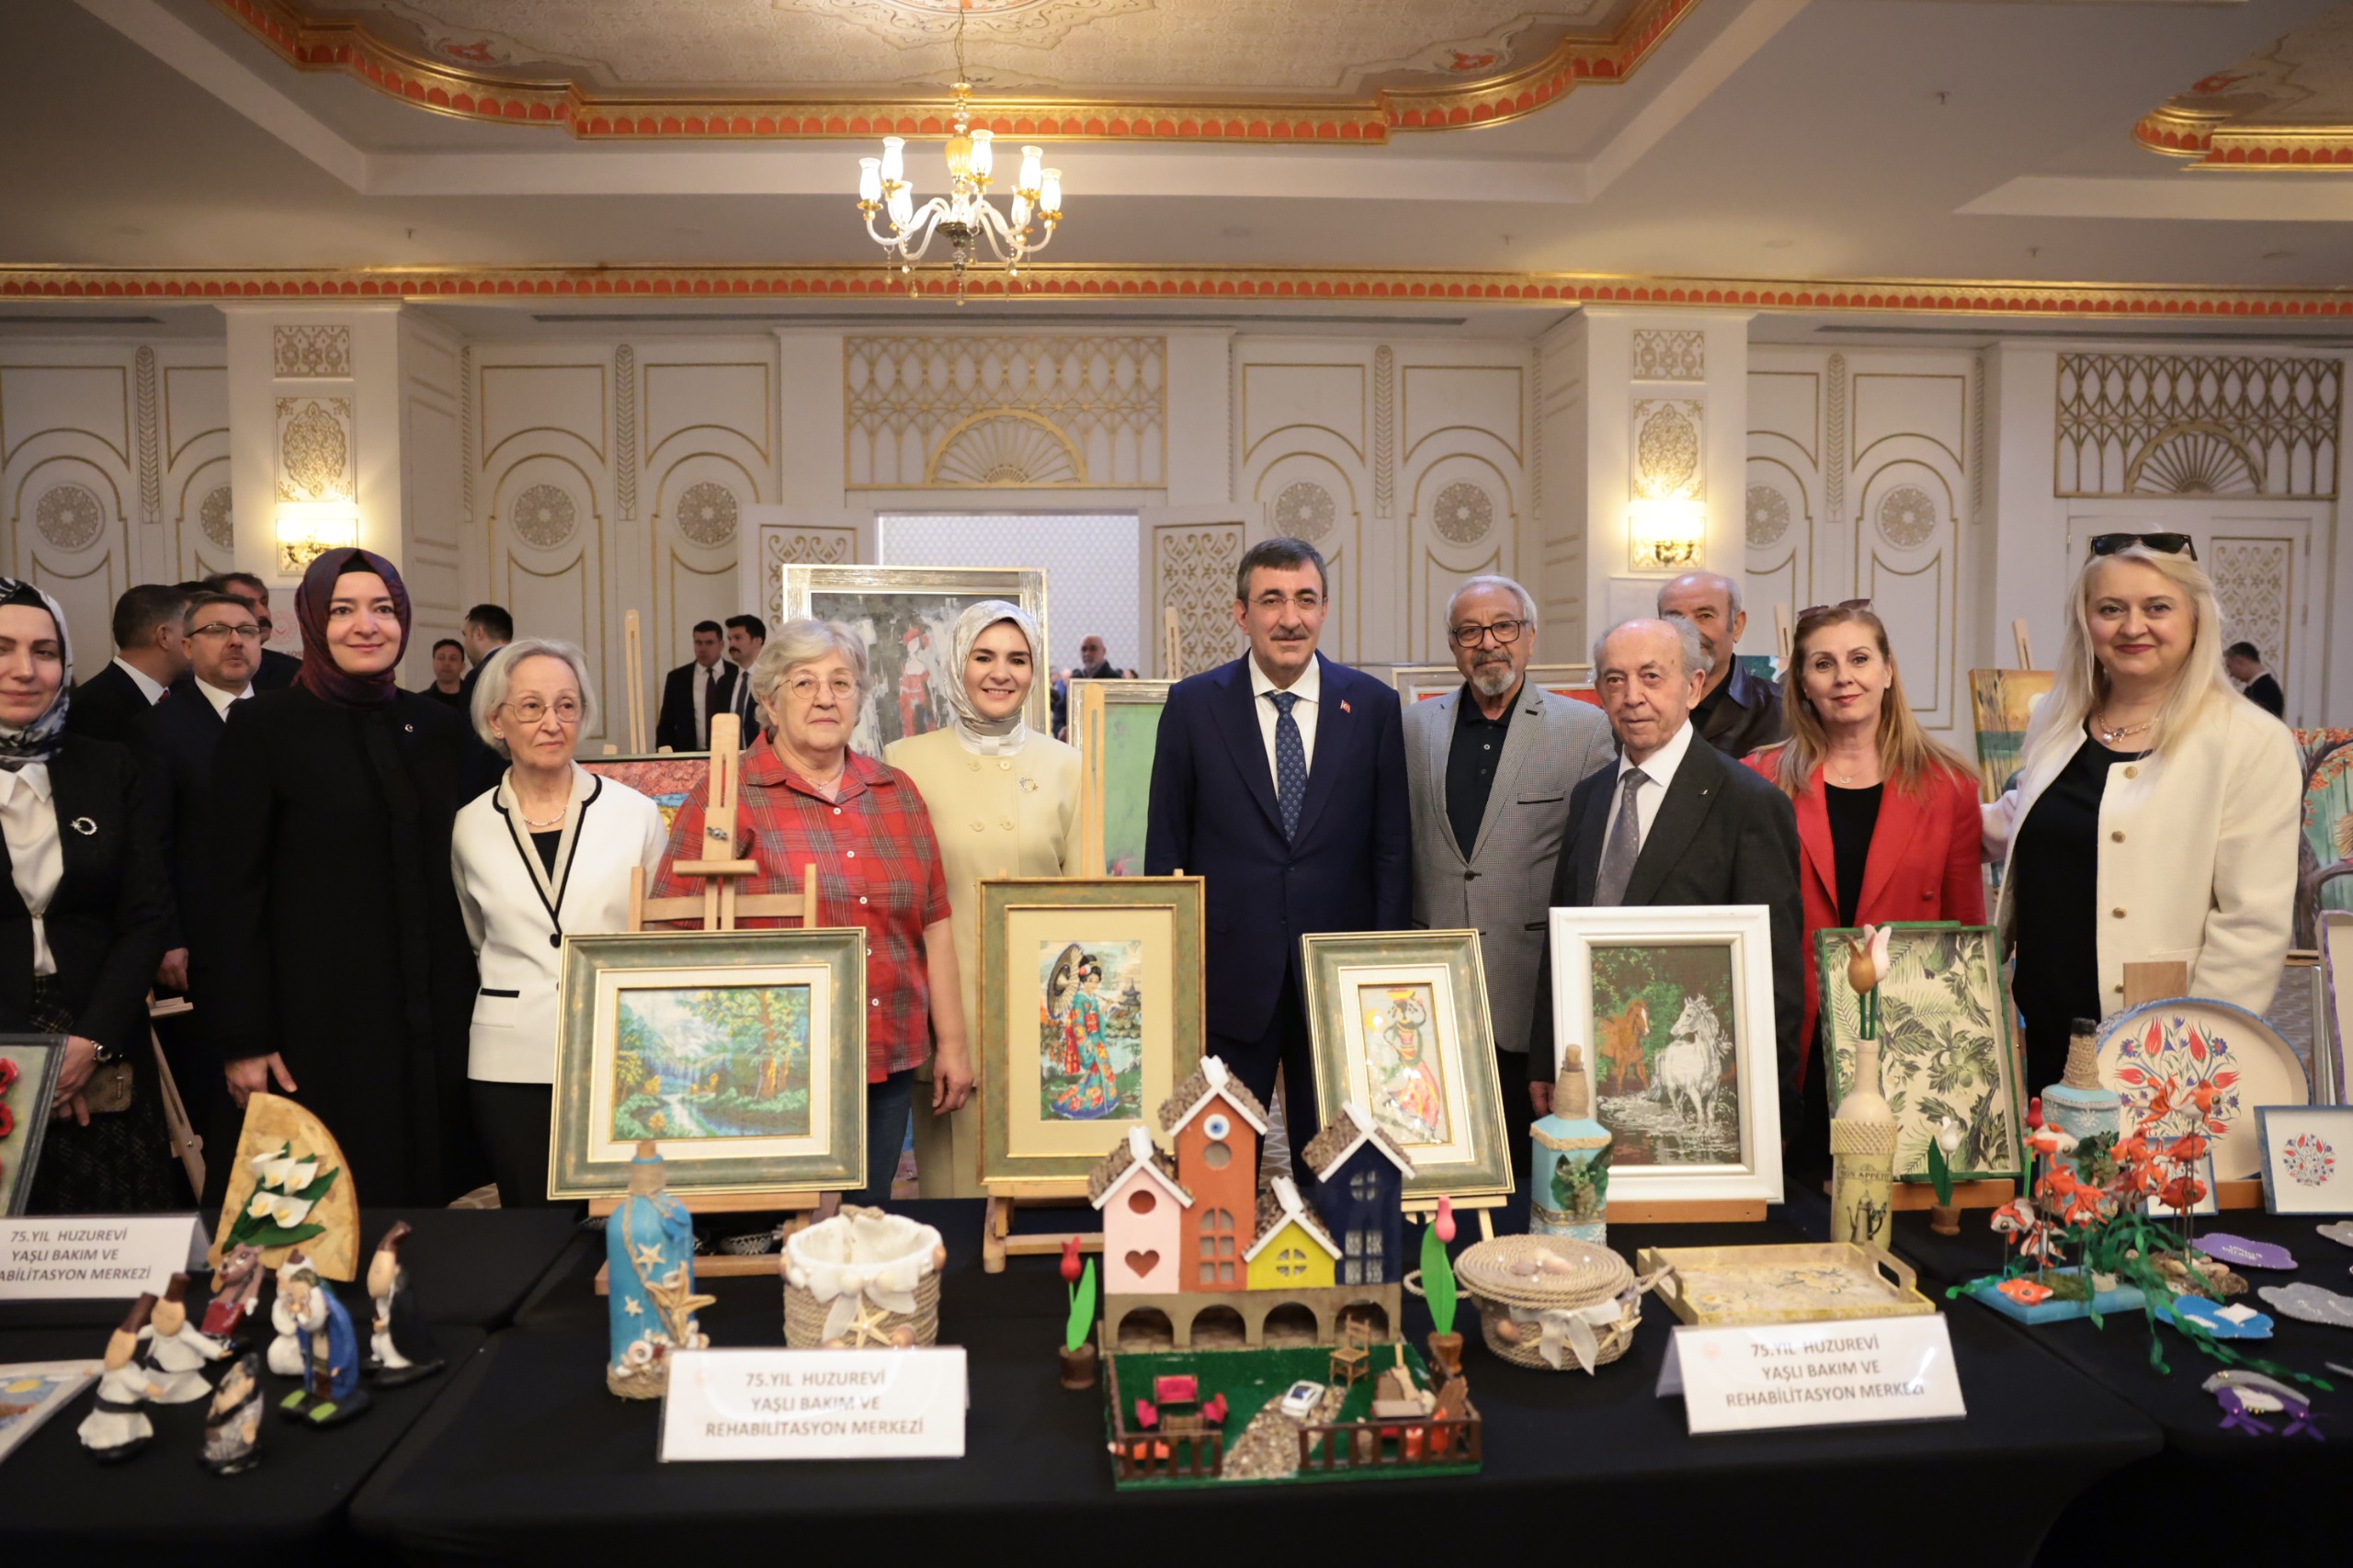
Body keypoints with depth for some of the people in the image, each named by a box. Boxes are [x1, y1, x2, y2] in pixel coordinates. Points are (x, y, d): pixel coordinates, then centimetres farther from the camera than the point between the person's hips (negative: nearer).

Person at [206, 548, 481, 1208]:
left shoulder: (438, 727, 7)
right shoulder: (264, 727, -4)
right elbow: (236, 892, -6)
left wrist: (469, 1007, 7)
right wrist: (244, 1041, -9)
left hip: (434, 1016, 4)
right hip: (320, 1019, -4)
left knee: (432, 1186, 9)